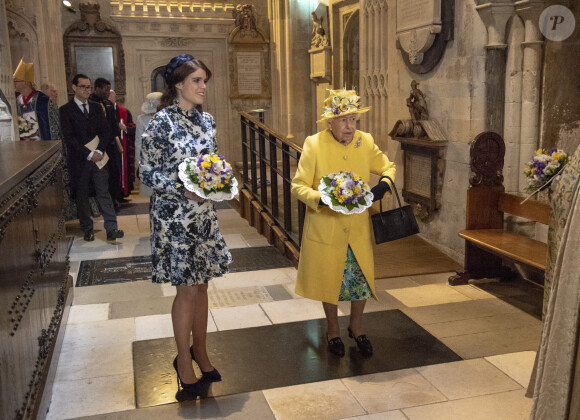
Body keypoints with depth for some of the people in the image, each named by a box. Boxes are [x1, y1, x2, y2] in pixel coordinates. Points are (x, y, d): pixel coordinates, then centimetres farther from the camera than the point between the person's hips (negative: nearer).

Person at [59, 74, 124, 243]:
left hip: (98, 157, 3)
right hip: (79, 159, -3)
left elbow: (105, 131, 9)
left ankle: (111, 229, -3)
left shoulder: (96, 107, 13)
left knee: (104, 193, -2)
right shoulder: (66, 110, -1)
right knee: (81, 196, 5)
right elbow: (68, 137, -8)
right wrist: (89, 153, -14)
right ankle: (88, 229, 15)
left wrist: (99, 151, -7)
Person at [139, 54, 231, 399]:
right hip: (174, 215, -6)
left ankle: (200, 351, 30)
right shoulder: (162, 121, -11)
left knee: (201, 285, 14)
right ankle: (184, 361, 18)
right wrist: (181, 189, -21)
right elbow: (147, 172, -10)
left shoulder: (206, 120, 7)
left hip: (204, 214, 6)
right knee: (188, 289, 0)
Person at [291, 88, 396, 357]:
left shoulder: (365, 142, -2)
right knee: (329, 280, 12)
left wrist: (383, 184, -11)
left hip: (358, 228, 3)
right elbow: (298, 186, -11)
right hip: (325, 228, -2)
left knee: (362, 278, 9)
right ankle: (333, 329, 36)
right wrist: (322, 199, -29)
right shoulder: (314, 144, -12)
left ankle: (356, 326, 36)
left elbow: (388, 166, 12)